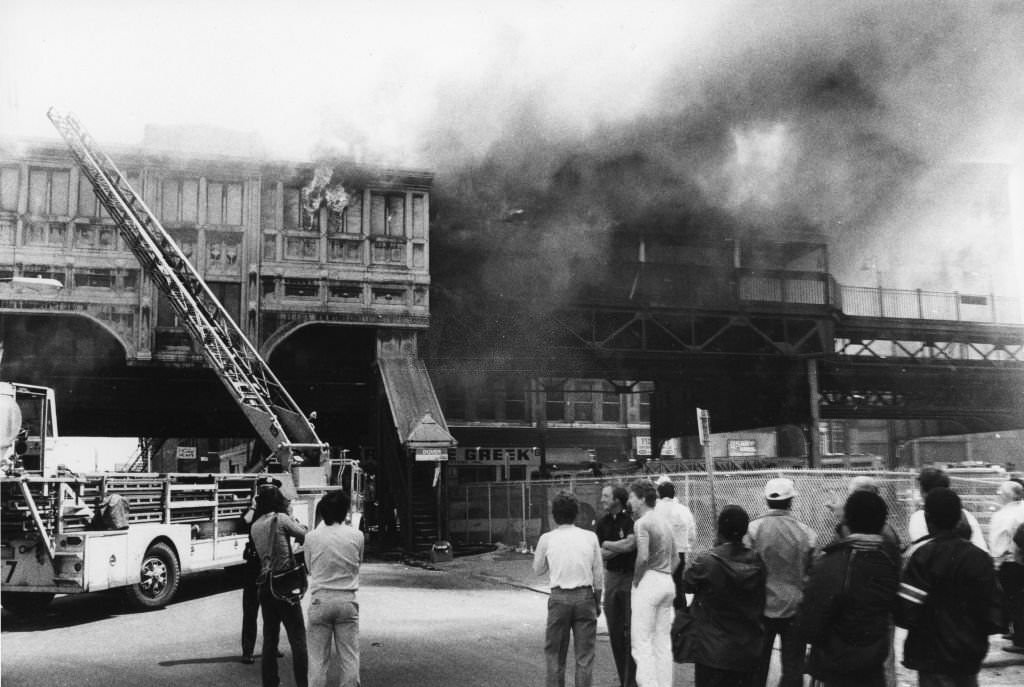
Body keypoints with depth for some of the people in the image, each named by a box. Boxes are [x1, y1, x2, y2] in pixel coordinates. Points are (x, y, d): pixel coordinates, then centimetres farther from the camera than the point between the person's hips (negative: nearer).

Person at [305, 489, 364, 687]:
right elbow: (358, 563, 7)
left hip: (319, 599, 0)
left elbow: (309, 568, 9)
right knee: (349, 657, 7)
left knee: (318, 659, 7)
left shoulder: (311, 537, -4)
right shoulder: (356, 536, -5)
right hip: (347, 599, 0)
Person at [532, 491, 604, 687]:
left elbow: (538, 569, 10)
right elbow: (598, 574, 4)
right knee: (584, 654, 8)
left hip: (559, 597, -1)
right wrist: (597, 601, 14)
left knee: (554, 652, 11)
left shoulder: (547, 539, -3)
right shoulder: (590, 537, 0)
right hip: (585, 596, 1)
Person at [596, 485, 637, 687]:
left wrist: (607, 544, -6)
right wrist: (620, 548, -11)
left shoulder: (631, 519, -10)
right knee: (615, 632, 9)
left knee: (630, 631, -4)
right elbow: (600, 554, 4)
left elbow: (630, 544, -21)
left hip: (630, 577, -6)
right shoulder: (603, 522, 8)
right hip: (612, 577, 6)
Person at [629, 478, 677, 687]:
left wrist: (636, 580, -9)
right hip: (668, 582, 8)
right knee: (663, 641, 12)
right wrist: (666, 575, 16)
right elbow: (676, 559, 18)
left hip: (649, 583, -8)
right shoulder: (665, 521, 15)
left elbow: (643, 557, -23)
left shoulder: (642, 523, -12)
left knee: (641, 642, -3)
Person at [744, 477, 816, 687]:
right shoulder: (806, 533, -10)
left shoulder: (753, 529, -12)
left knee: (758, 664, 16)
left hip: (761, 607, 0)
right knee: (793, 666, 9)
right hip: (795, 607, 0)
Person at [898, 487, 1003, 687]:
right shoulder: (980, 557, -1)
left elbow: (906, 614, -19)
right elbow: (994, 613, 1)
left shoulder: (923, 556, -16)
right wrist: (975, 634, 16)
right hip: (971, 657, 5)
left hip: (935, 657, -5)